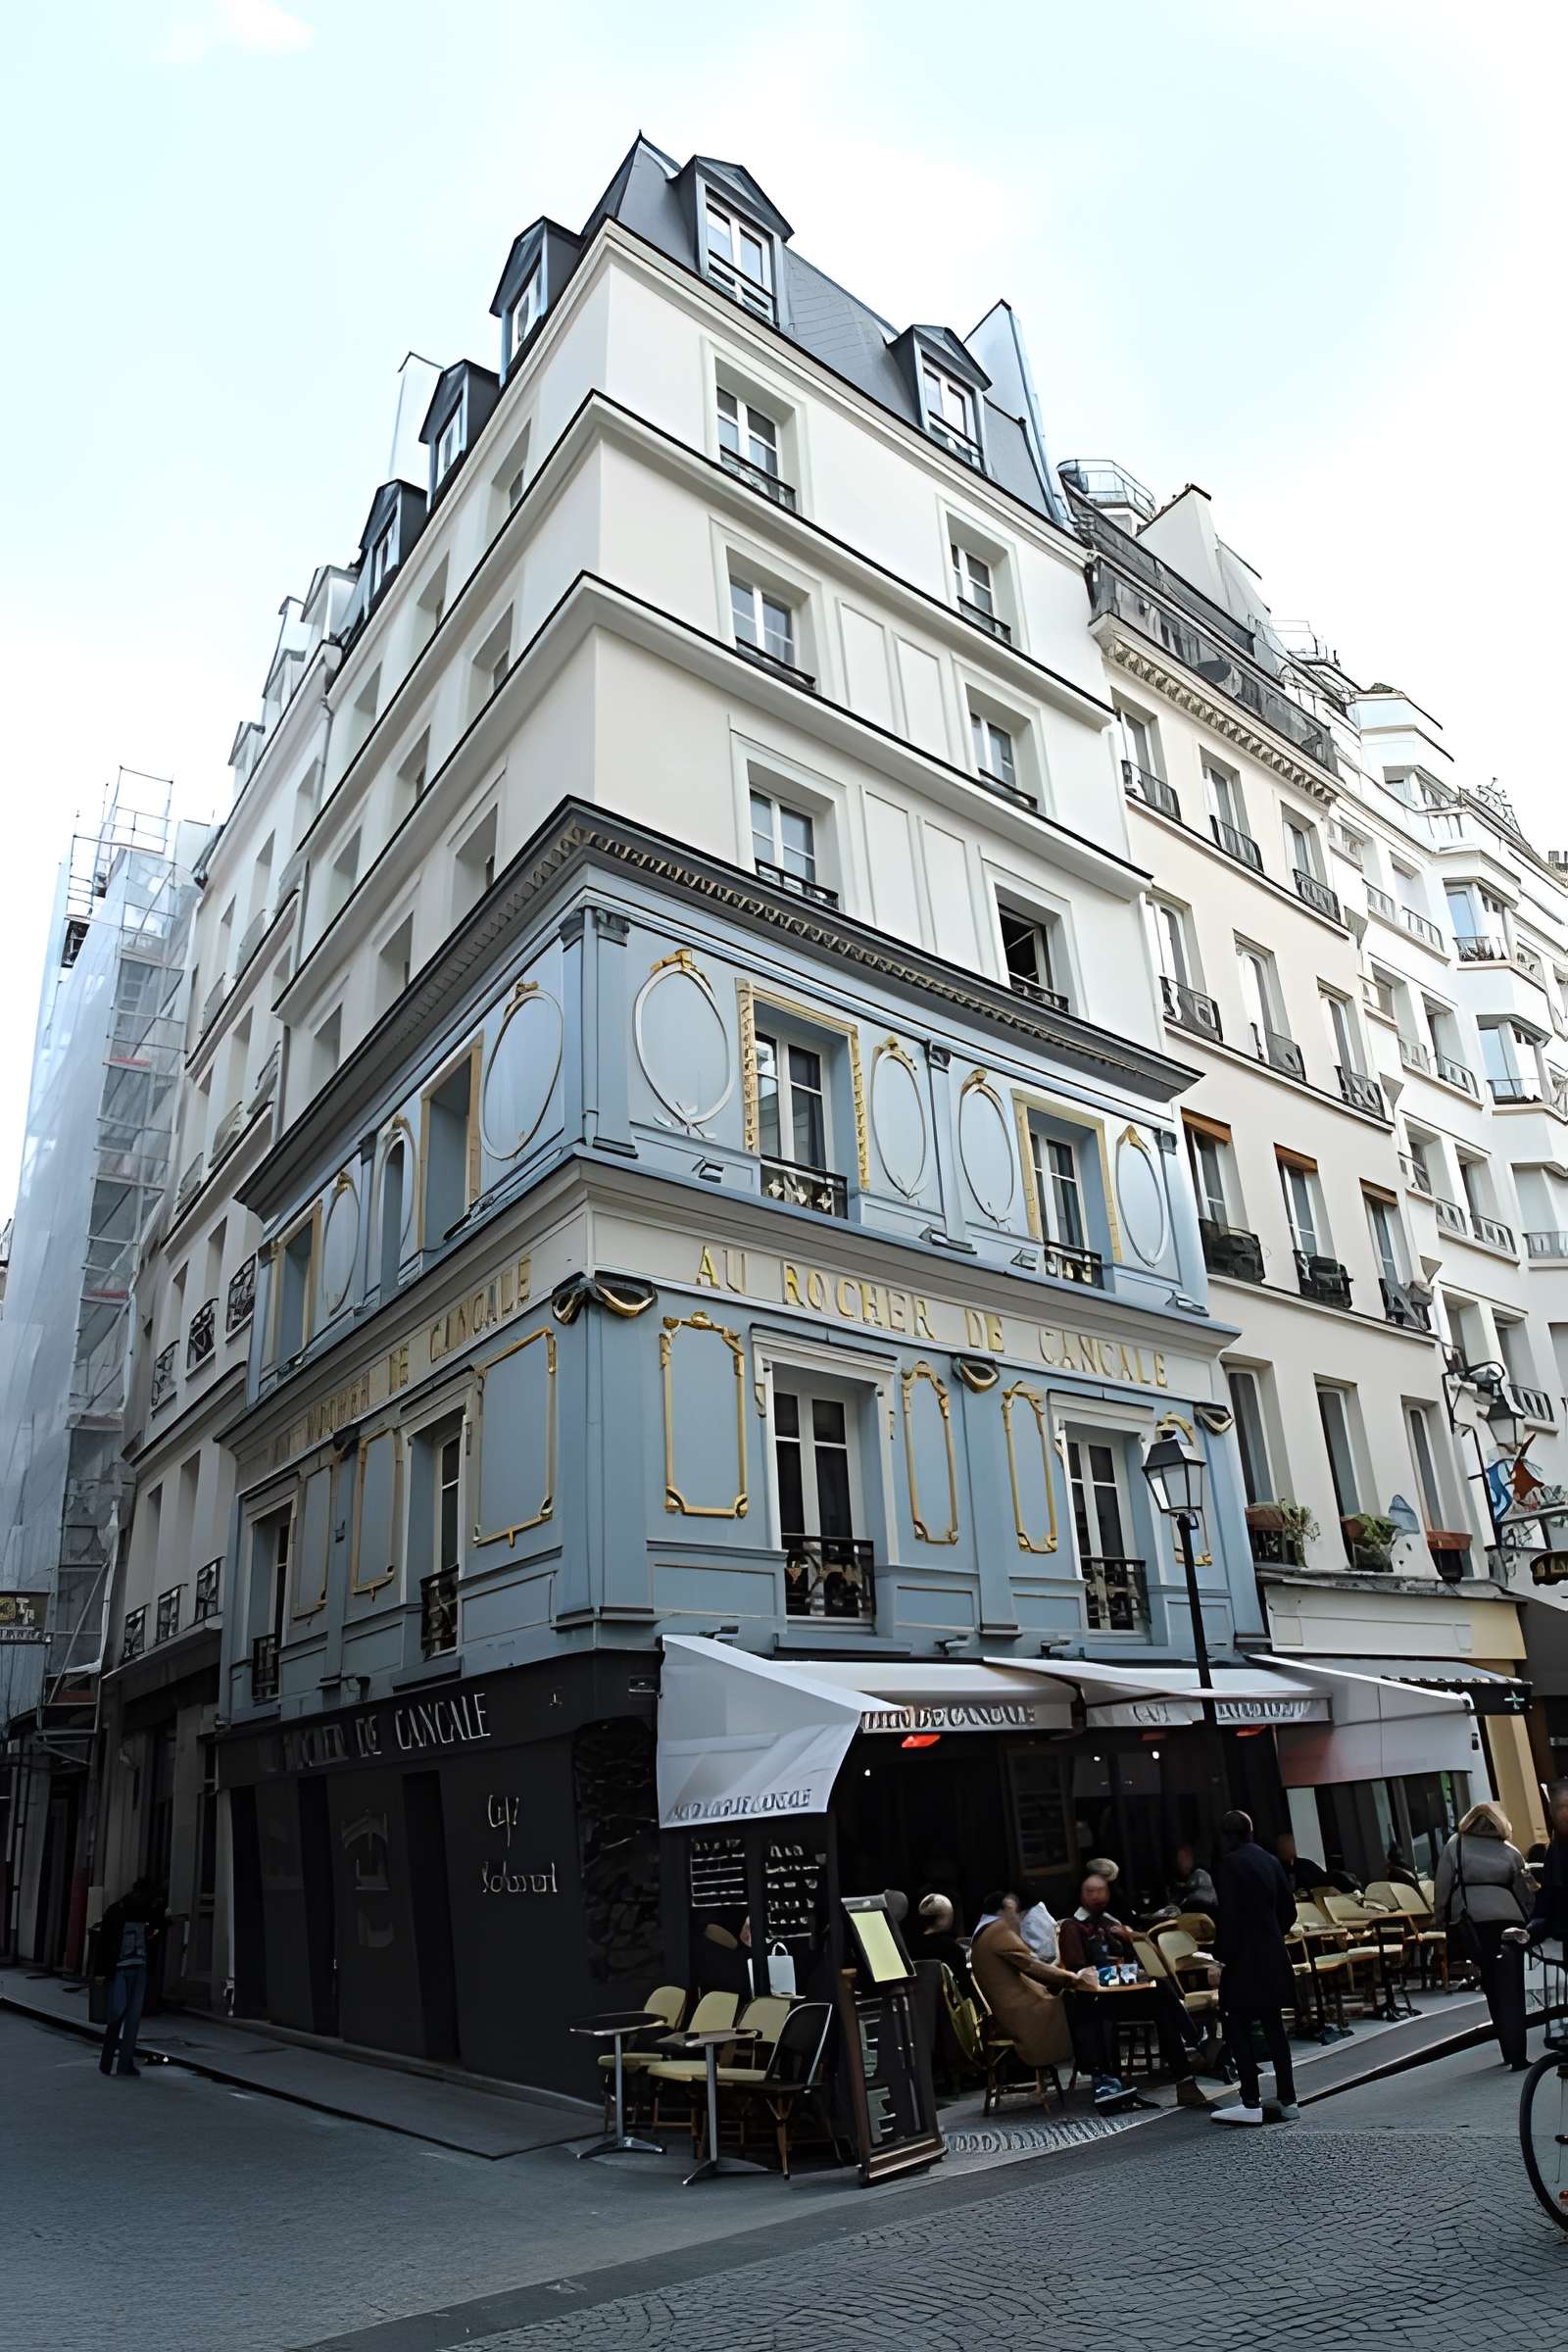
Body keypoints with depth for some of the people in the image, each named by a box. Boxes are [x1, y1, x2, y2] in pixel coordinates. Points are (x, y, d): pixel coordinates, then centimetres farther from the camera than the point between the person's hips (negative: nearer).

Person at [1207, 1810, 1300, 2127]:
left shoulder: (1229, 1863, -13)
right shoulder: (1271, 1861, 8)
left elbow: (1228, 1915, -18)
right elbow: (1289, 1909, 12)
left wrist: (1219, 1959, -14)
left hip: (1243, 1958, -7)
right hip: (1273, 1958, 7)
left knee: (1237, 2028, 0)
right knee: (1273, 2025, 14)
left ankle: (1251, 2104, -1)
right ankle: (1288, 2101, 17)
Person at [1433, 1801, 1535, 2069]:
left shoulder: (1454, 1845, 11)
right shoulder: (1510, 1850, 10)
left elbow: (1442, 1886, 6)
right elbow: (1525, 1892, 10)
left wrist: (1440, 1919, 12)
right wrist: (1531, 1921, 23)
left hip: (1470, 1922, 0)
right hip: (1507, 1920, 0)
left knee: (1493, 1988, 13)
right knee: (1511, 1989, 2)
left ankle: (1510, 2052, 18)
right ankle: (1516, 2055, -3)